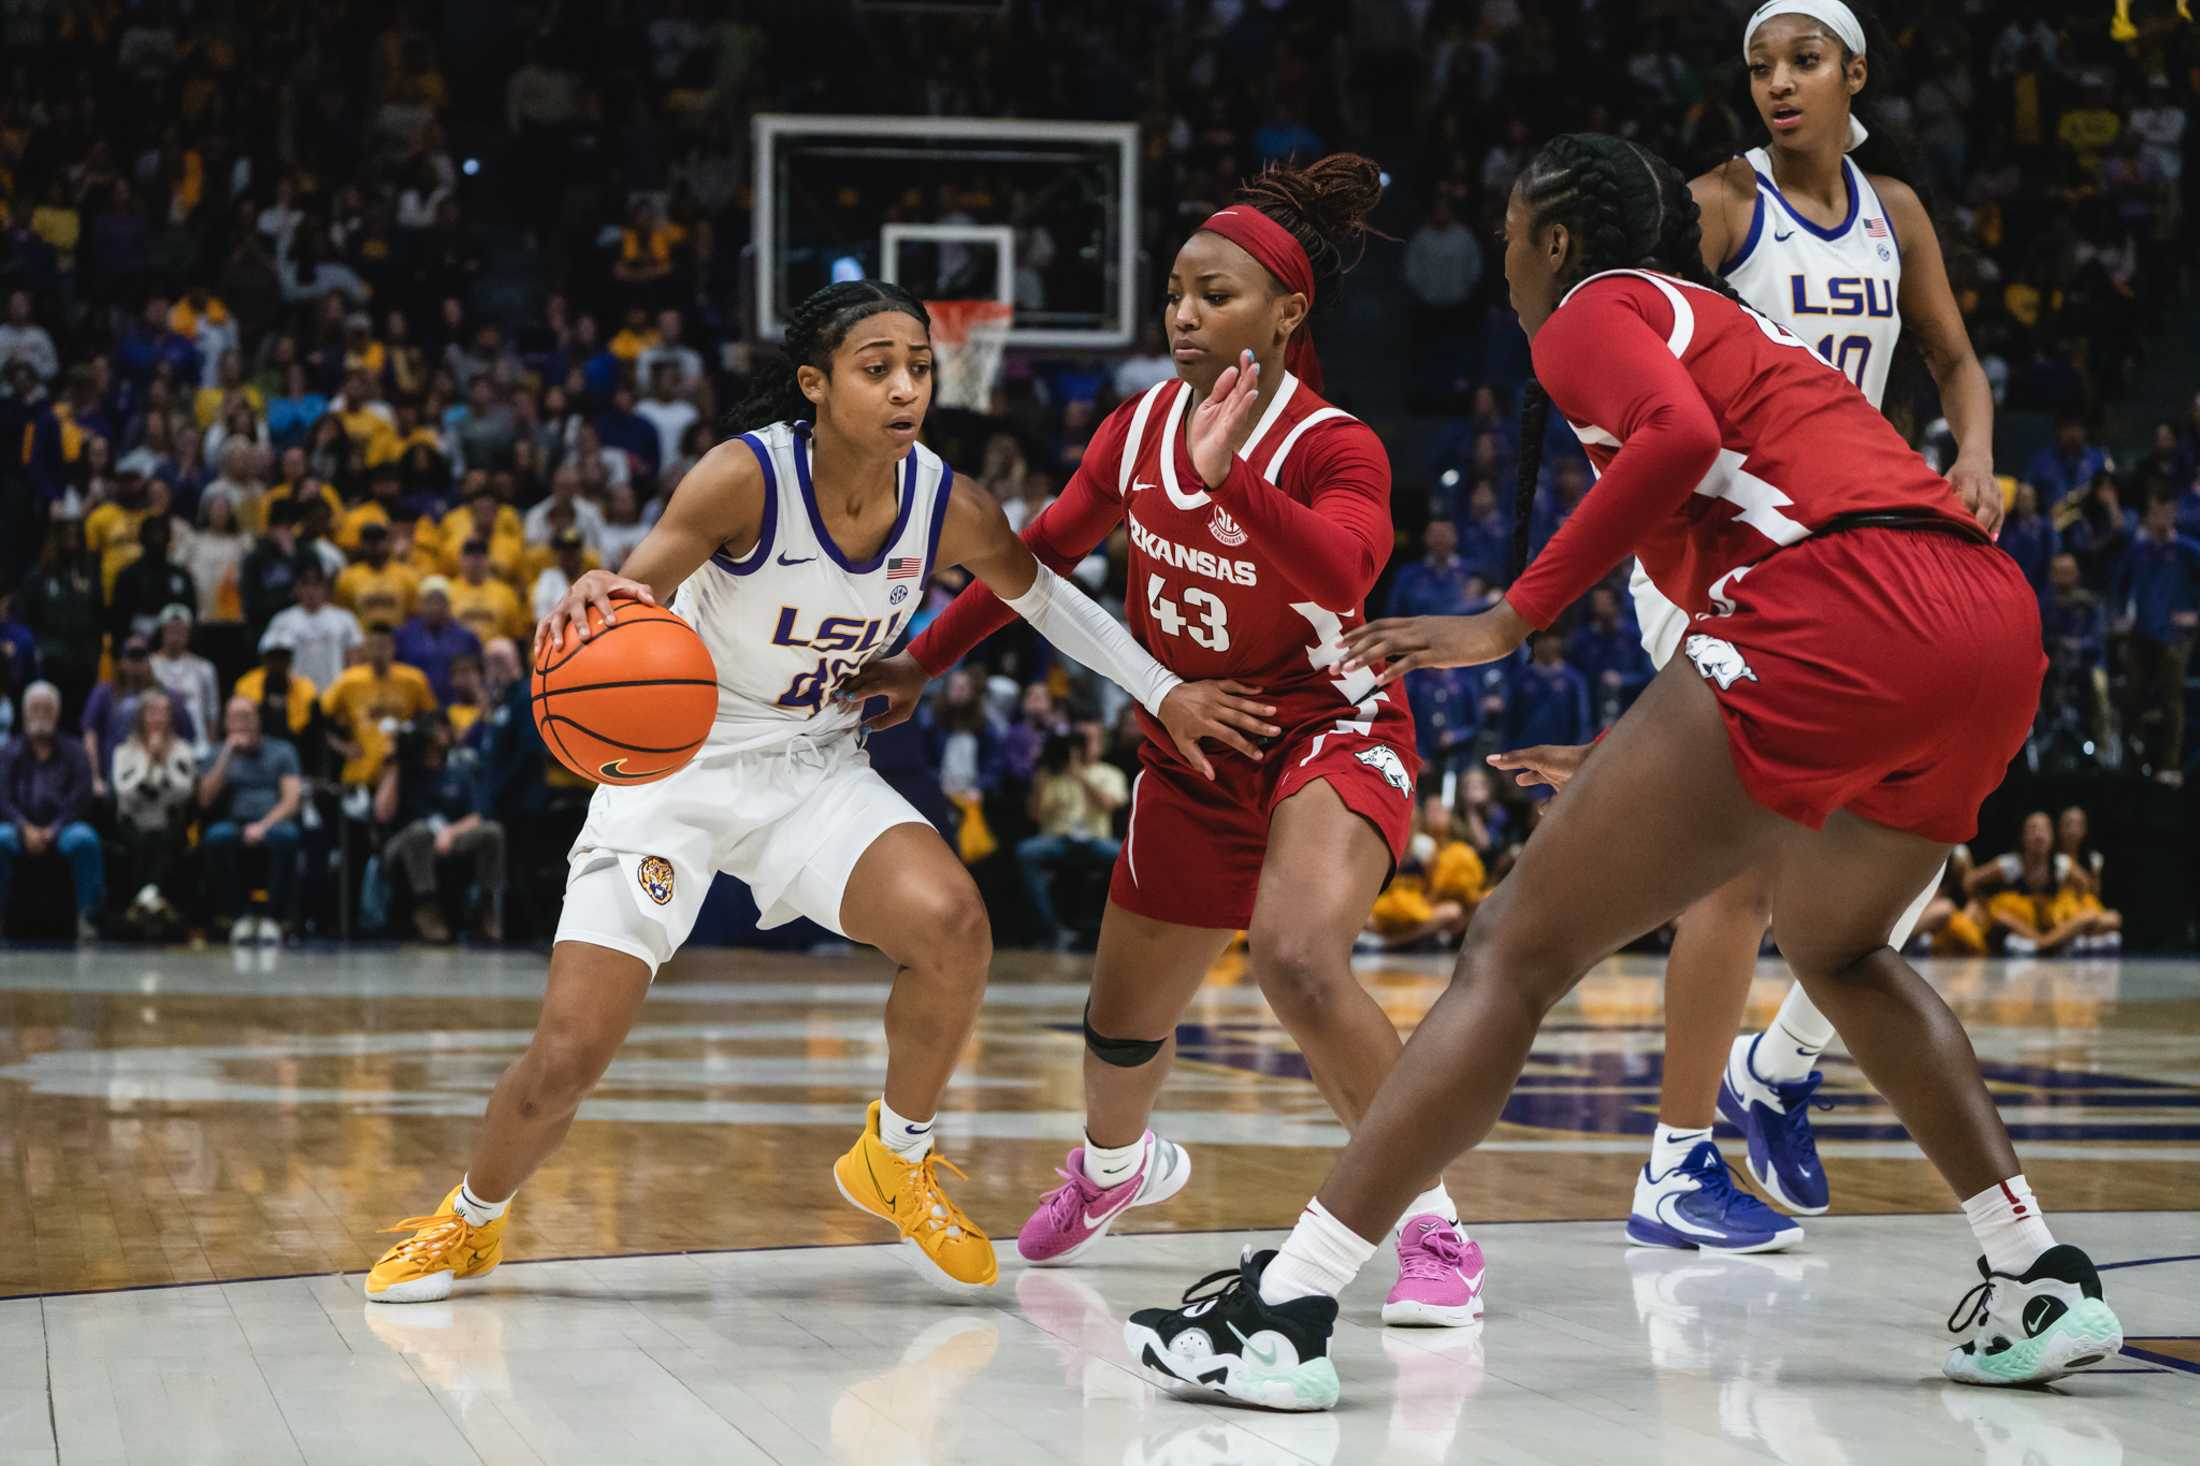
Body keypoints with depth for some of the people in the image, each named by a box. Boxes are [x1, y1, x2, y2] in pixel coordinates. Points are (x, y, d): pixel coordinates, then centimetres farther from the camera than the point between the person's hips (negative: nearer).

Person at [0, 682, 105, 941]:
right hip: (21, 826, 1)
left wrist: (53, 830, -17)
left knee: (85, 840, -34)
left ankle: (87, 917, -29)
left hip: (62, 827, 0)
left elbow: (80, 800, -1)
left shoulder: (73, 754, 10)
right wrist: (26, 829, -18)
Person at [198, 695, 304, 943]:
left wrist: (263, 825, -16)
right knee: (219, 836, -35)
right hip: (234, 823, 1)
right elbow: (206, 800, 3)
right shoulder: (217, 754, 19)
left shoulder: (282, 752, 15)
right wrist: (228, 754, -1)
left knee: (285, 835, -37)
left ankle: (274, 918, -29)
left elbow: (291, 800, 2)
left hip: (272, 822, -1)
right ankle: (238, 917, -27)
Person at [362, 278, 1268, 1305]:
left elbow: (1043, 594, 9)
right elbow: (635, 591, -27)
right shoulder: (746, 477, -23)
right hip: (675, 764, -3)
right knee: (567, 1057, -10)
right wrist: (592, 599, -51)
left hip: (814, 768, 3)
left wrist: (1164, 692, 6)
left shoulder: (946, 507, -10)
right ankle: (471, 1220, 23)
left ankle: (896, 1162, 0)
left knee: (952, 923, -27)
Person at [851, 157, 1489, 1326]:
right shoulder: (1142, 426, -3)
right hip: (1193, 753, 6)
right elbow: (1045, 549, 11)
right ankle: (1113, 1167, 52)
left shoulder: (1334, 449, -21)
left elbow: (1343, 573, -42)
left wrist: (1228, 475, -52)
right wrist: (923, 662, 11)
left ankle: (1436, 1230, -22)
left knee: (1298, 958, -34)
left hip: (1329, 735, -6)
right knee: (1123, 1022, 14)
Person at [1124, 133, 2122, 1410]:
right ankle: (2042, 1282, 27)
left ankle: (1284, 1310, -12)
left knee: (1520, 948, -6)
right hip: (1999, 623, 8)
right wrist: (1637, 763, 47)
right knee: (1836, 945, 34)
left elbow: (1680, 435, -13)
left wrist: (1513, 619, -10)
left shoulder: (1593, 311, 9)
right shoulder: (1722, 318, 34)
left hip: (1850, 608, -8)